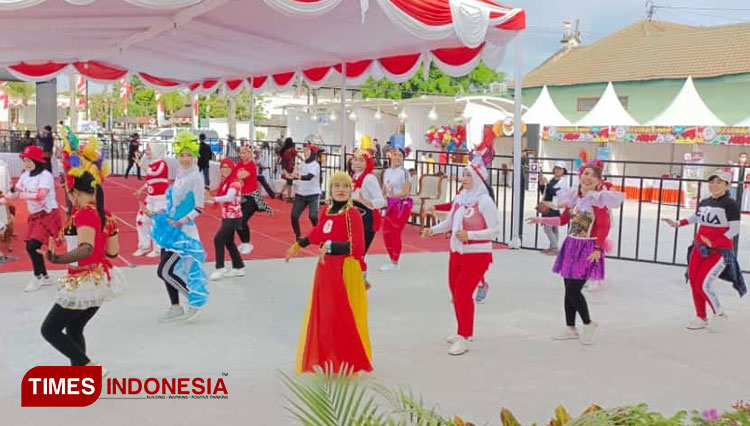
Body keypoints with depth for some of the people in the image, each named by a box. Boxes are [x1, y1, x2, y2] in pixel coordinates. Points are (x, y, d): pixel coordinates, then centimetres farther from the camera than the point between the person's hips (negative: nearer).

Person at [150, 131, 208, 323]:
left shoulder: (195, 177, -13)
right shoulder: (179, 175, 10)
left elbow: (199, 208, -15)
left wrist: (182, 221, -25)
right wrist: (157, 213, 14)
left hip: (184, 231, -8)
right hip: (172, 229, 8)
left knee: (165, 271, -9)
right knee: (164, 271, 12)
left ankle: (196, 300, 4)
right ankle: (176, 308, 25)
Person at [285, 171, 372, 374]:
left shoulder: (353, 214, -16)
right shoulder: (325, 211, 5)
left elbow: (357, 247, -24)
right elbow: (317, 235, 23)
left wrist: (331, 246, -34)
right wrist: (297, 245, 34)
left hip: (346, 270, -7)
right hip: (325, 269, 7)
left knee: (346, 317, 0)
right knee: (324, 315, 15)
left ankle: (350, 362, 15)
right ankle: (327, 359, 31)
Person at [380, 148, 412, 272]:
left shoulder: (404, 173, -13)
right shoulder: (387, 172, 8)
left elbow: (405, 192, -17)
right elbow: (383, 190, 16)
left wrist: (395, 195, -34)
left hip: (402, 205, -7)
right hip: (390, 205, 7)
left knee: (395, 234, -2)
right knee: (386, 232, 9)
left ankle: (395, 263, 10)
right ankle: (392, 260, 24)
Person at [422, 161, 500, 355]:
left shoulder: (484, 201, -16)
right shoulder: (459, 199, 5)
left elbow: (495, 230, -18)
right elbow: (450, 222, 15)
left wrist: (469, 235, -26)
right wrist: (433, 230, 0)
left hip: (477, 254, -7)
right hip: (457, 252, 8)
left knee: (463, 293, -9)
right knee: (456, 292, 15)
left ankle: (464, 338, 3)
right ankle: (464, 332, 34)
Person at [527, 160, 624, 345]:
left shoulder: (599, 199, -13)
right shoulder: (573, 196, 6)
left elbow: (604, 227, -15)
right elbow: (563, 219, 15)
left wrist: (598, 249, -17)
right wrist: (541, 220, 9)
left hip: (588, 248, -6)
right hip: (571, 245, 6)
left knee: (574, 290, -8)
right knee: (568, 289, 10)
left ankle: (588, 324, 15)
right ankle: (570, 328, 24)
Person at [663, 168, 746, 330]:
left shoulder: (730, 204, -12)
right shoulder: (703, 203, 7)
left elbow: (734, 229, -16)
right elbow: (695, 217, 26)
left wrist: (713, 243, -22)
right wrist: (677, 224, 15)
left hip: (720, 251, -7)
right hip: (699, 248, 7)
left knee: (703, 285, -12)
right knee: (694, 282, 6)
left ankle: (719, 315, 11)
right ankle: (701, 317, 22)